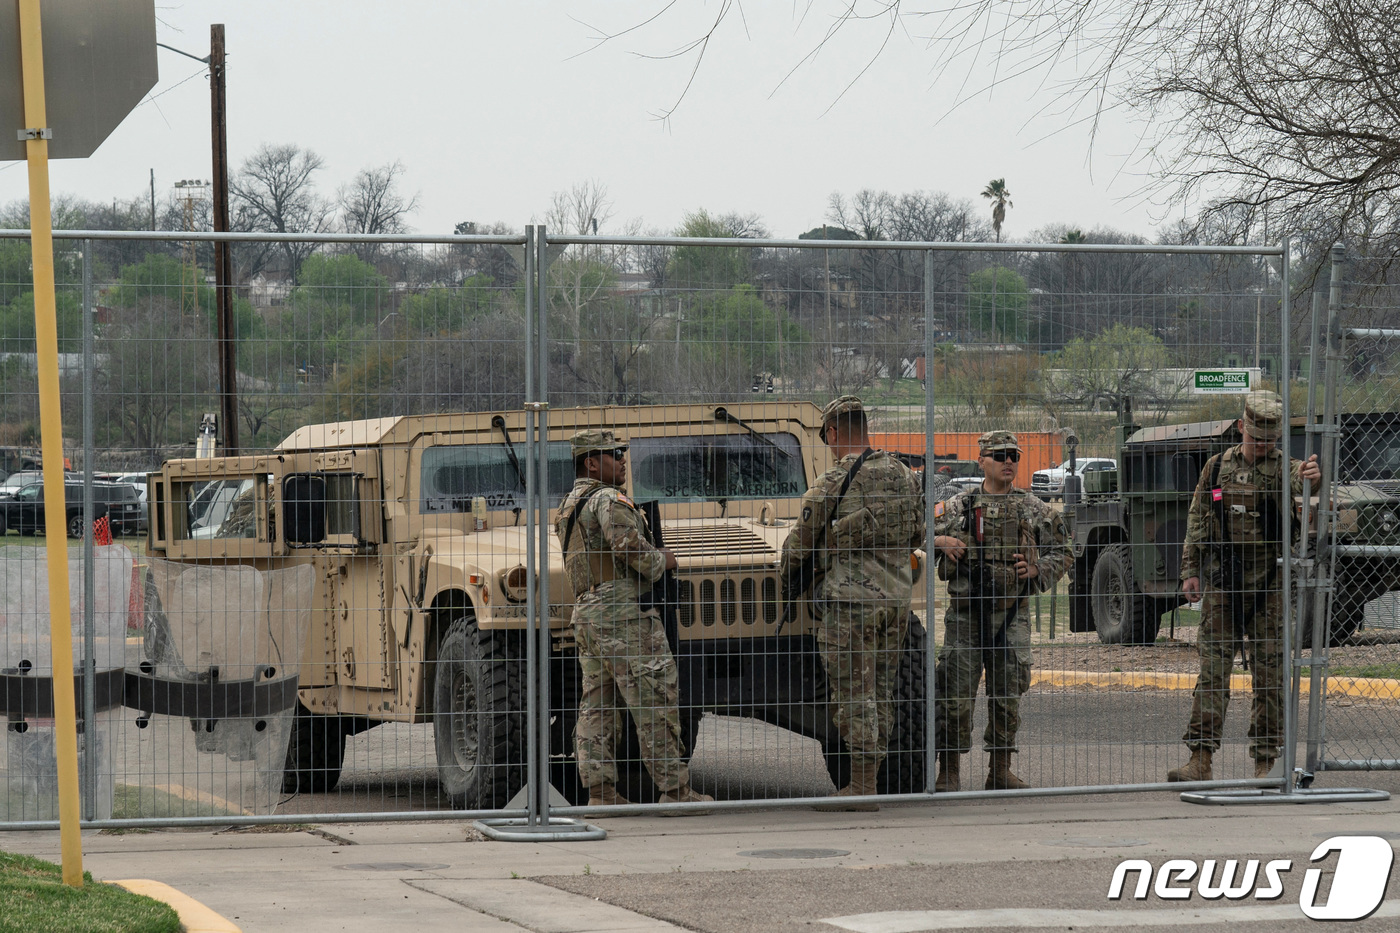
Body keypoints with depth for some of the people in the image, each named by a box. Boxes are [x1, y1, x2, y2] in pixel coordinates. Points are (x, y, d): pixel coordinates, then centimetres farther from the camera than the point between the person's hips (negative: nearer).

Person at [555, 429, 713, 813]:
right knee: (655, 701, -8)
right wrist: (661, 561, -4)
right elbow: (630, 546, -23)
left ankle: (600, 792, 5)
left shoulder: (568, 506, 21)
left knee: (597, 707, 7)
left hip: (586, 612, 10)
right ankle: (675, 789, -9)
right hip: (623, 613, -10)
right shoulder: (608, 500, -10)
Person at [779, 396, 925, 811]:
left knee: (854, 694, -3)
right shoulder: (904, 476, 8)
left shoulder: (833, 483, -10)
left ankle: (861, 788, -5)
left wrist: (785, 573, 19)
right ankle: (869, 783, 15)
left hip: (850, 597, -6)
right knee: (880, 692, 12)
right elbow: (917, 535, 18)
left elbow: (802, 541, 0)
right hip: (897, 595, 6)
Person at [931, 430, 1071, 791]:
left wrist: (1037, 570, -5)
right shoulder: (958, 506, 5)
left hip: (1012, 613, 2)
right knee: (956, 691, -4)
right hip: (965, 612, -2)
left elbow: (1062, 553, 13)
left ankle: (1000, 771, 14)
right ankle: (949, 771, 3)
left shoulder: (1034, 510, 8)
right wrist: (941, 541, -12)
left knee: (1008, 693, 4)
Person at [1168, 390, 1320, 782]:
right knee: (1212, 669, -2)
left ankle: (1265, 762, 8)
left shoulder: (1284, 467, -1)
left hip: (1270, 584, -2)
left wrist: (1312, 476, -48)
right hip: (1223, 584, 2)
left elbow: (1299, 480, -24)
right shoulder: (1217, 467, 8)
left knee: (1270, 676, 1)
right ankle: (1200, 761, -2)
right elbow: (1197, 522, 14)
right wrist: (1190, 571, 7)